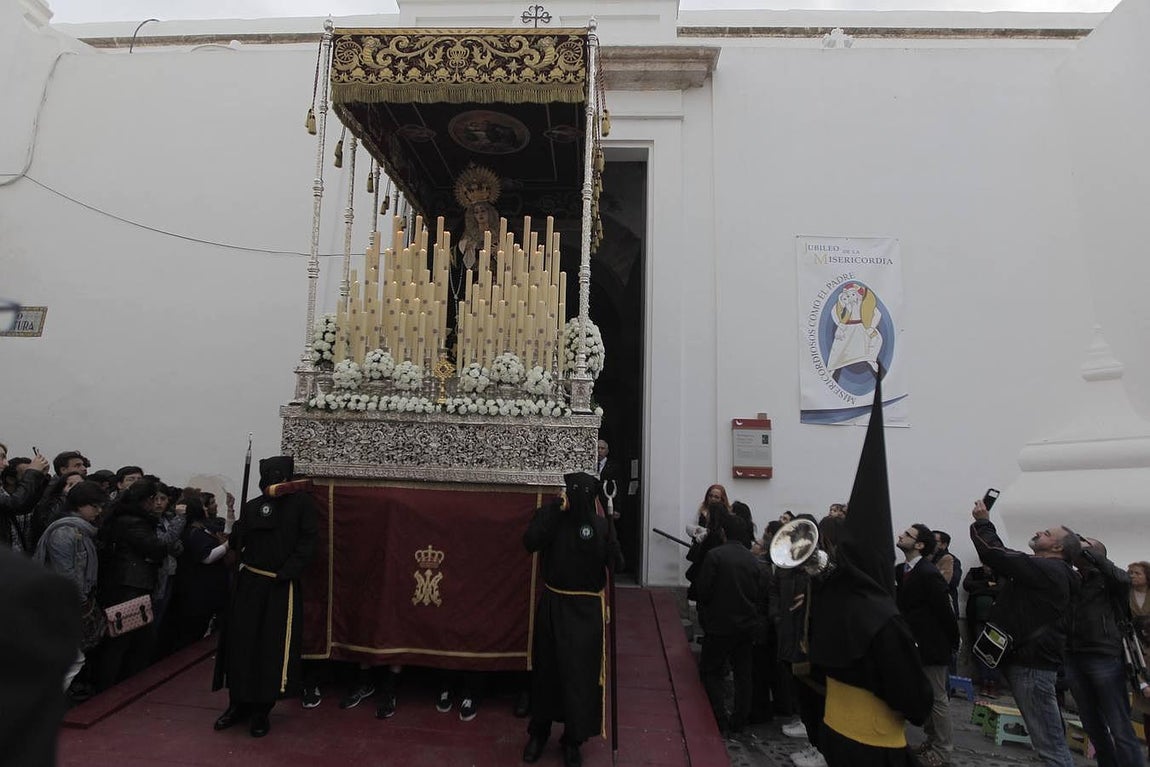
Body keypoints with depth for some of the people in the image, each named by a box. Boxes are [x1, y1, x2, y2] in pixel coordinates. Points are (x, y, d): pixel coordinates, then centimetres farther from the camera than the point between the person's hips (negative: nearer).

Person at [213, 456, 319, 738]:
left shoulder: (302, 502, -5)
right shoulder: (253, 506, 6)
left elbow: (307, 542, -9)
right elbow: (236, 542, -3)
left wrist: (286, 573, -17)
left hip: (282, 587, -3)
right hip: (250, 583, 3)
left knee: (274, 649, 1)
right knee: (241, 643, 7)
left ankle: (261, 712, 18)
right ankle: (238, 704, 27)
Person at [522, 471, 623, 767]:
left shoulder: (601, 524, -5)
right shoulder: (550, 514, -8)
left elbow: (616, 564, -11)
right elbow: (530, 542, -23)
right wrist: (556, 510, -24)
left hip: (585, 608, 0)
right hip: (552, 604, 1)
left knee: (581, 673, 6)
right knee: (546, 669, 15)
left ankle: (574, 740, 28)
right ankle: (538, 731, 37)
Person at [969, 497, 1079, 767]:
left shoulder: (1047, 570, -14)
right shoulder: (1049, 571, 16)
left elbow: (995, 554, -19)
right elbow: (1004, 556, 22)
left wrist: (983, 522, -5)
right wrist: (984, 524, 13)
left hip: (1032, 666, -10)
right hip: (1028, 661, 10)